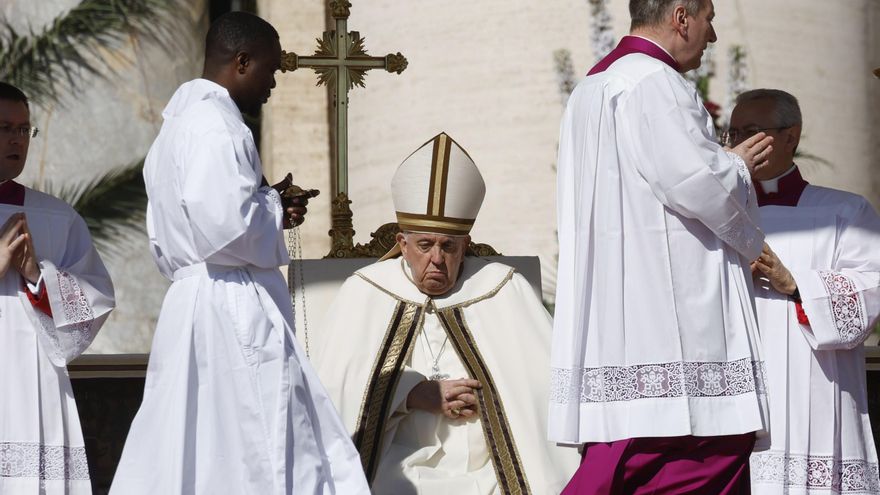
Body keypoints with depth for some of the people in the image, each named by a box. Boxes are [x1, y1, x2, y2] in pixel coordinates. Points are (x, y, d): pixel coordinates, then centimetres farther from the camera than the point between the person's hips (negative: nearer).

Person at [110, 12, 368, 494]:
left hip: (190, 307, 10)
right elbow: (226, 228, -22)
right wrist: (275, 209, -2)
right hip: (234, 312, -10)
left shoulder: (175, 128, 20)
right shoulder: (216, 125, -12)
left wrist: (268, 207, 17)